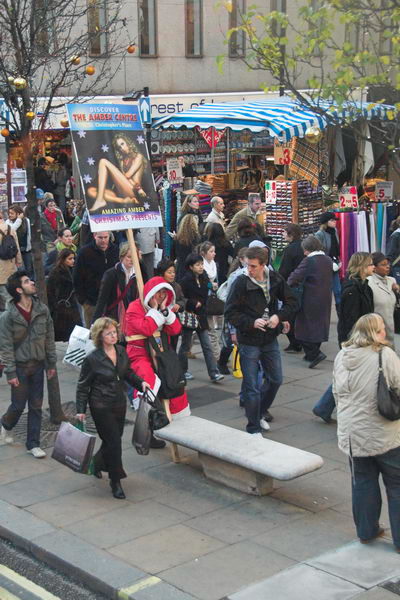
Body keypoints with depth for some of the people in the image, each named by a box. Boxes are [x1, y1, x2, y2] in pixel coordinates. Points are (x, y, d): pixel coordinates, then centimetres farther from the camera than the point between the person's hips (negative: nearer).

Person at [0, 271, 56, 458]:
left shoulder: (42, 310, -3)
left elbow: (49, 338, 5)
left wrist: (51, 363, 6)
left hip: (38, 365, 4)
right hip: (20, 366, -4)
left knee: (36, 406, 7)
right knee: (19, 405, 5)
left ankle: (33, 444, 18)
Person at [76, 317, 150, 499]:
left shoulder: (121, 351, 1)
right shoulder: (92, 359, -16)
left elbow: (128, 373, 16)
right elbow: (82, 386, -8)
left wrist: (140, 382, -2)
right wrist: (80, 410, -10)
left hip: (120, 404, 6)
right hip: (101, 407, -6)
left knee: (114, 440, 16)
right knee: (114, 443, -6)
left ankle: (96, 463, 46)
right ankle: (115, 482, 9)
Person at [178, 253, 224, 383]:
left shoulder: (204, 279, 3)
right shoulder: (185, 281, -13)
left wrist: (199, 303, -2)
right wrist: (194, 303, -16)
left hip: (201, 316, 5)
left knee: (207, 346, 0)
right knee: (185, 345, 10)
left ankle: (214, 373, -2)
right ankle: (182, 371, 25)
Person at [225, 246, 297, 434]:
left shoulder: (275, 279, -4)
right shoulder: (241, 282, -15)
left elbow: (292, 302, 5)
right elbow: (230, 312, -12)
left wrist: (279, 316, -13)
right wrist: (251, 323, -24)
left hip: (270, 339, 5)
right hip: (249, 341, -5)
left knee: (275, 379, 16)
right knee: (252, 387, 1)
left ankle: (260, 412, 39)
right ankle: (254, 428, 15)